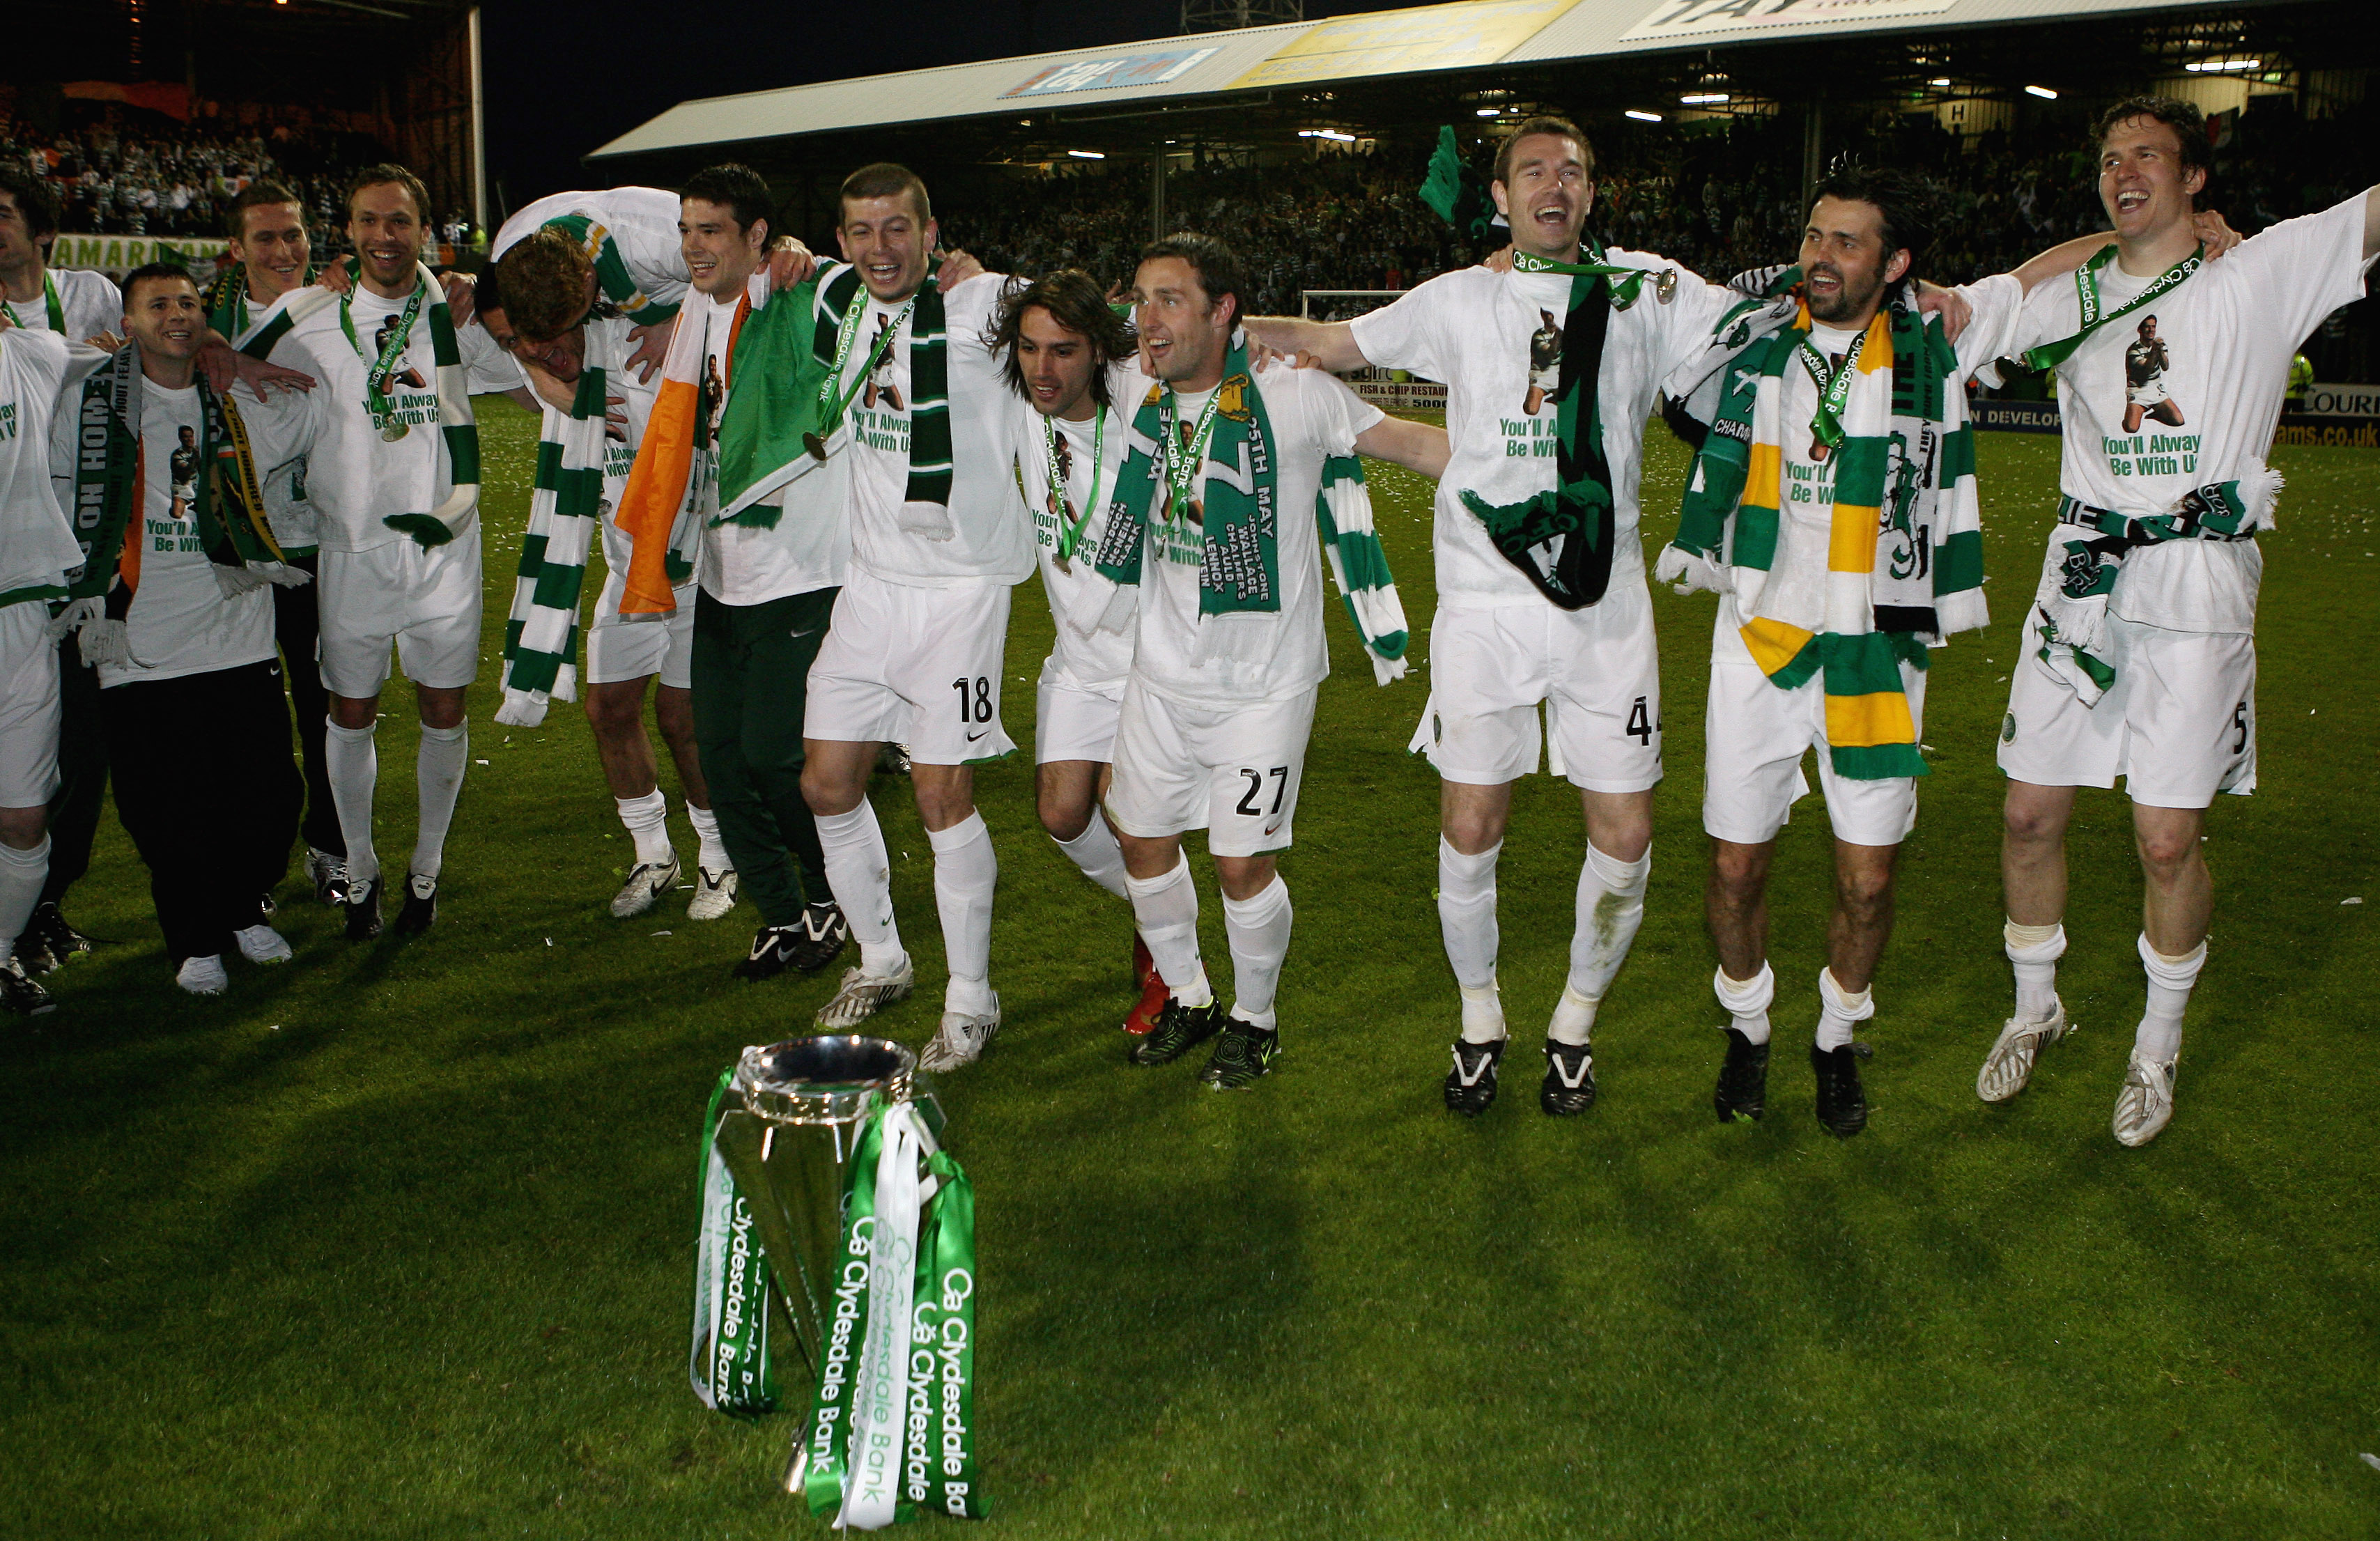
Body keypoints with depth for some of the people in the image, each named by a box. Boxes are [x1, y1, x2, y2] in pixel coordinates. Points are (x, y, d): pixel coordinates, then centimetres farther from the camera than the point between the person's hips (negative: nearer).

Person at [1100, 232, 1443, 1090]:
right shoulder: (1138, 393, -3)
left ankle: (1255, 1020, 26)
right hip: (1162, 673, 5)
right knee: (1142, 843, 13)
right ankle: (1188, 997, 38)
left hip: (1263, 682, -5)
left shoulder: (1293, 393, -15)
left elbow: (1407, 442, -6)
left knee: (1242, 864, -1)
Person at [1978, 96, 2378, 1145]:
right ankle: (2035, 1009, 29)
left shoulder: (2262, 275, 2)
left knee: (2168, 840, -1)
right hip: (2083, 575, 3)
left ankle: (2157, 1047, 21)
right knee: (2030, 814, 6)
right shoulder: (2070, 295, 12)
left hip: (2197, 584, -3)